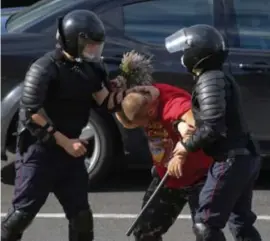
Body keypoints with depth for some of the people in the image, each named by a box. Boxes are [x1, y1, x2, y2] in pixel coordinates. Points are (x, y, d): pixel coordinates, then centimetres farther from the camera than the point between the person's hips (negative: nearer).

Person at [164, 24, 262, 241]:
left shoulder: (209, 80, -14)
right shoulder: (220, 77, 17)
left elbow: (213, 127, -23)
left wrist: (187, 145, -8)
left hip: (230, 160, -10)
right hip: (245, 157, 10)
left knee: (206, 223, -4)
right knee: (241, 221, 17)